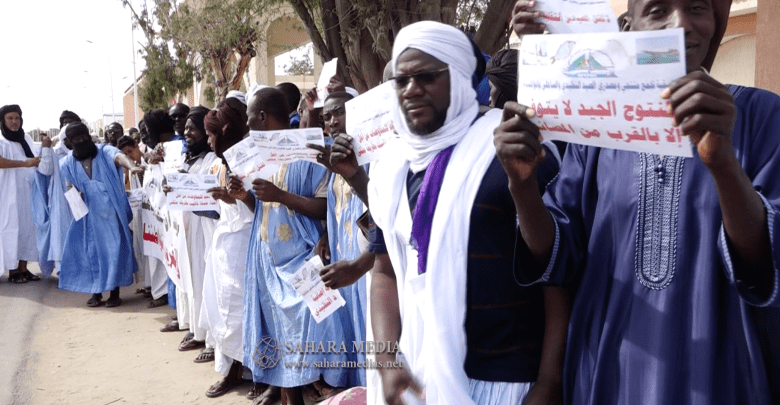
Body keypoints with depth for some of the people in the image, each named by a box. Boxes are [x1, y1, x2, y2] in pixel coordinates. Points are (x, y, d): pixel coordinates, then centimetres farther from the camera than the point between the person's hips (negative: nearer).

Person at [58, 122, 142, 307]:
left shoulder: (104, 152, -8)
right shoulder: (68, 163, 4)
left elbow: (119, 156, -30)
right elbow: (71, 187, 11)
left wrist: (131, 166, -54)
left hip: (112, 211, -3)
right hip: (89, 214, 3)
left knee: (115, 248, -1)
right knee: (91, 250, 6)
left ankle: (115, 293, 9)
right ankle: (96, 292, 19)